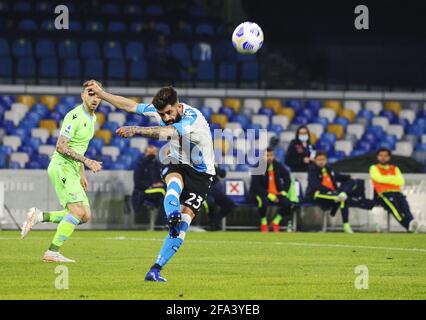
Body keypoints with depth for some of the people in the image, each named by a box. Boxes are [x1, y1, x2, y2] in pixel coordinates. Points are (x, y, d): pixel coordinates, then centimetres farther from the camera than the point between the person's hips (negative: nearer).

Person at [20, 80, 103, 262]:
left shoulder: (92, 117, 15)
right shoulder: (75, 116, -16)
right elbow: (61, 146, -20)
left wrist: (82, 174, 23)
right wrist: (86, 161, -25)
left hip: (71, 170, 9)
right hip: (61, 167, -9)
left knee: (85, 216, 4)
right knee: (77, 211, -18)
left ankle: (39, 216, 11)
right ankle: (52, 252, -14)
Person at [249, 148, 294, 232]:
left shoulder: (277, 165, 3)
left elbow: (287, 178, 15)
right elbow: (256, 185, -16)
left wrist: (284, 191, 0)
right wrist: (269, 195, -22)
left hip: (276, 194, 4)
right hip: (261, 193, -4)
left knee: (288, 204, -23)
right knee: (264, 201, -39)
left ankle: (275, 222, 4)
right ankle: (263, 223, -12)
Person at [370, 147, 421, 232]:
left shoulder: (395, 168, 27)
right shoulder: (374, 168, 16)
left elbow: (401, 181, 8)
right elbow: (379, 178, -6)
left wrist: (387, 179, -2)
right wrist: (394, 179, 1)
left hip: (397, 192, 4)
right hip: (383, 193, -4)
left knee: (403, 202, -32)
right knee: (393, 204, -37)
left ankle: (411, 222, -59)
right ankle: (408, 225, -58)